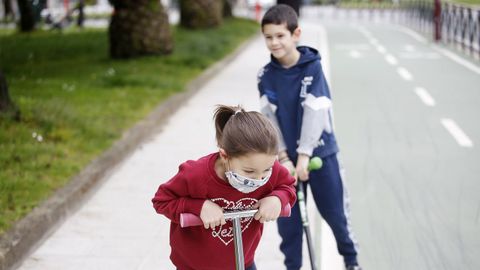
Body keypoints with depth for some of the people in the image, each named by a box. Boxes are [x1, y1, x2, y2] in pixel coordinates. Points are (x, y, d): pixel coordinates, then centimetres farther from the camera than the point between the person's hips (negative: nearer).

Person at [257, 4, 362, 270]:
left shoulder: (312, 68, -15)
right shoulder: (266, 76, -4)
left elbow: (315, 111, -19)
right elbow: (269, 119, -5)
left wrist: (304, 155, -21)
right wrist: (283, 157, -13)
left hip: (319, 152, -3)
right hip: (286, 156, 3)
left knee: (335, 212, 9)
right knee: (287, 218, 6)